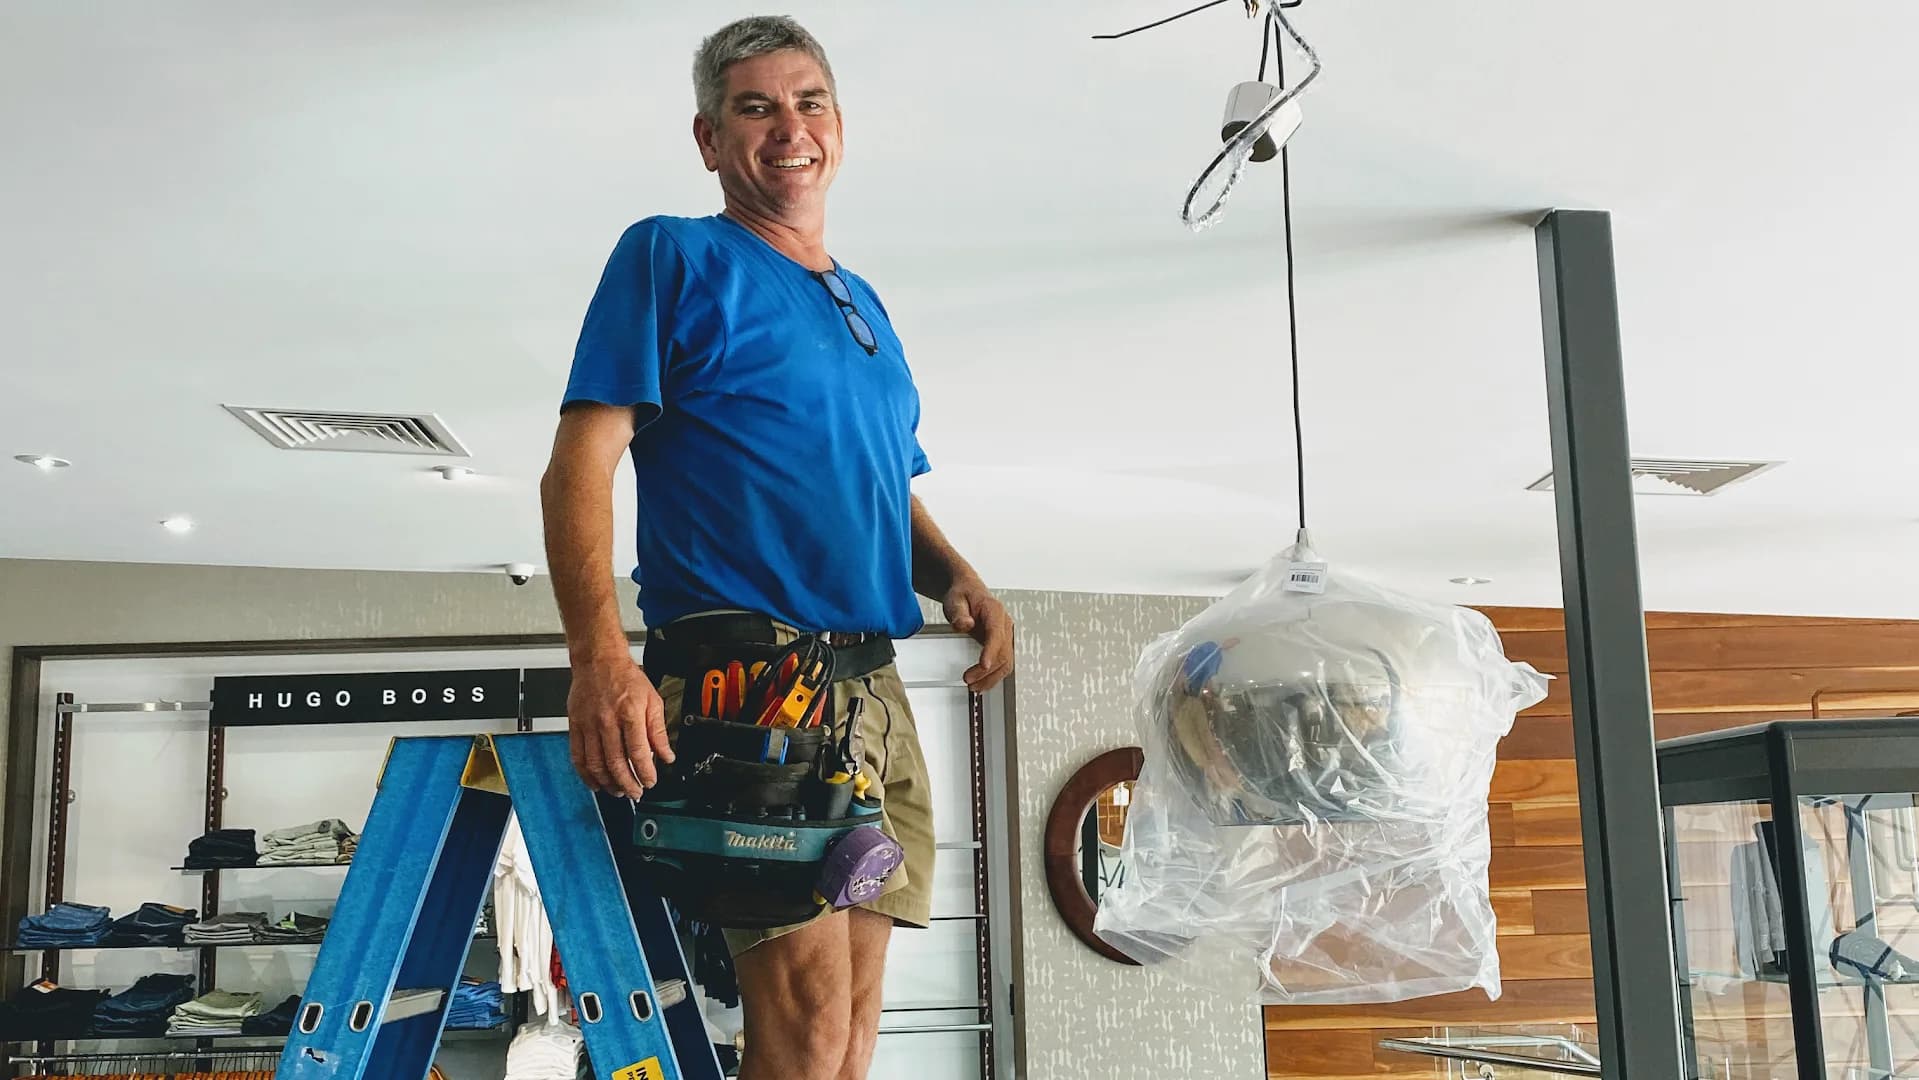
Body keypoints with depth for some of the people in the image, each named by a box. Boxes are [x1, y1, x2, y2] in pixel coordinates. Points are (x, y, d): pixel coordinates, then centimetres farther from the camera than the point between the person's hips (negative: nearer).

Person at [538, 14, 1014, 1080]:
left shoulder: (864, 306, 24)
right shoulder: (672, 257, 4)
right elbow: (579, 467, -6)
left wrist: (958, 577, 8)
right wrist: (600, 654, -21)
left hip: (875, 688, 7)